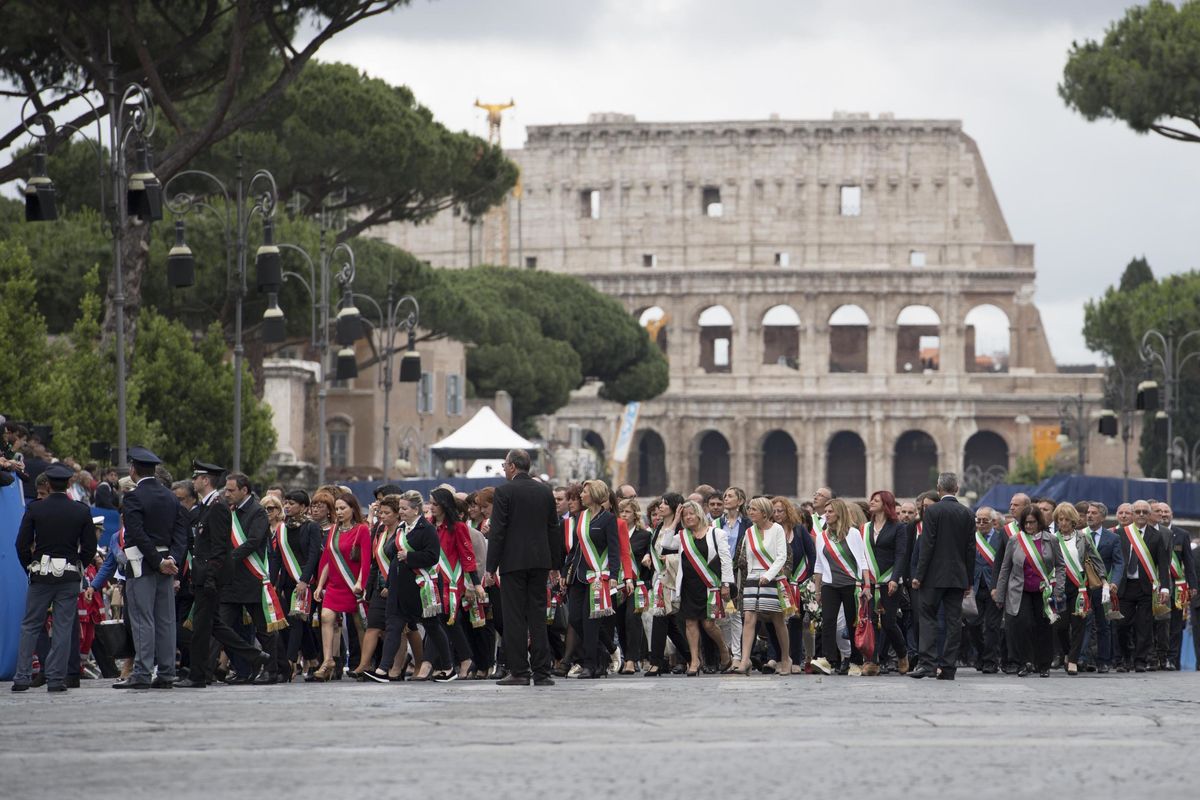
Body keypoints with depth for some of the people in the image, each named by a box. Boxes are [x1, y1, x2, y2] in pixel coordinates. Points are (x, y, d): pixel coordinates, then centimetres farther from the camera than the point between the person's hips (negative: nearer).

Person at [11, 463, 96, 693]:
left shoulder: (35, 509, -4)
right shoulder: (81, 511, -2)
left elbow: (22, 544, -4)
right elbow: (90, 548, 1)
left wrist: (30, 567, 11)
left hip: (40, 576, 0)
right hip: (69, 575, 0)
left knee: (30, 626, 7)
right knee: (63, 628, 4)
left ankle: (22, 677, 2)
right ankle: (56, 678, 1)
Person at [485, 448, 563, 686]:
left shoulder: (504, 492, -8)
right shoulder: (545, 491, 8)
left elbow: (497, 531, -10)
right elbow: (554, 529, 12)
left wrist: (491, 566, -6)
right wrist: (555, 564, 18)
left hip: (513, 562, -5)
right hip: (540, 561, 5)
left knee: (514, 617, -1)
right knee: (538, 616, 6)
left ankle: (519, 671, -3)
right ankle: (541, 673, 4)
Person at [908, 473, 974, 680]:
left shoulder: (933, 511, -8)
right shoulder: (967, 514, 6)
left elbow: (927, 545, -12)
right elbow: (971, 549, 7)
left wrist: (919, 575, -7)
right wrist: (969, 581, 13)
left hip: (935, 576, -4)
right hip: (958, 577, 4)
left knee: (927, 617, 0)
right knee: (954, 621, 4)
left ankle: (928, 662, -12)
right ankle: (948, 668, 4)